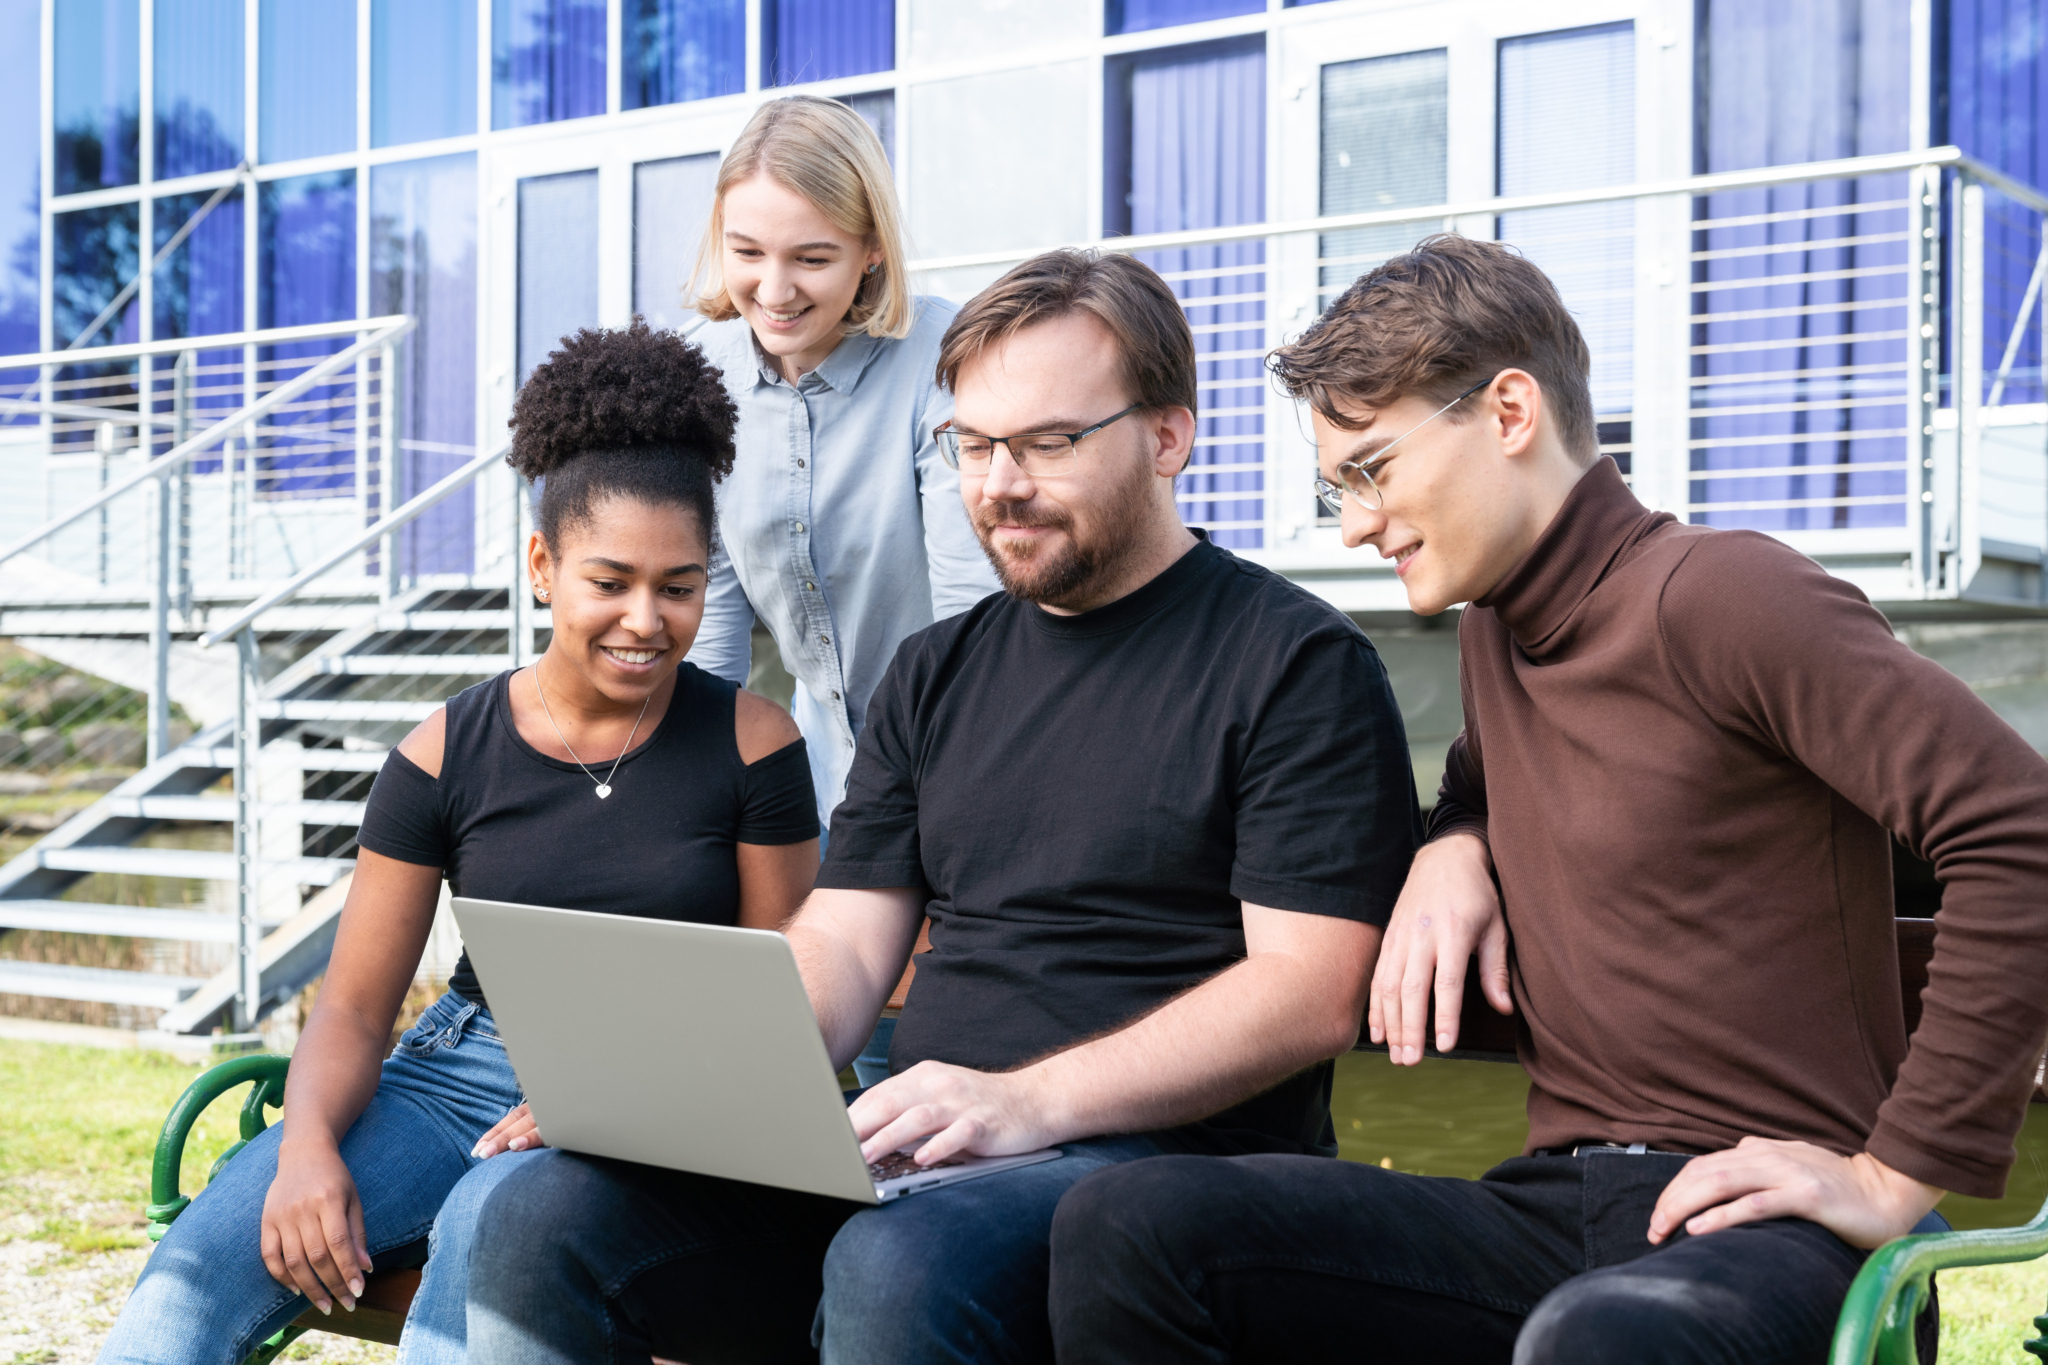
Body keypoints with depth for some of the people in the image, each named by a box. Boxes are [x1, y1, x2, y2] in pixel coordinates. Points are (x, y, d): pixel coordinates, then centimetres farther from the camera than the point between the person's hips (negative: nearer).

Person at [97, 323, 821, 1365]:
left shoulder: (752, 743, -2)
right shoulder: (444, 758, 2)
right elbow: (353, 1006, 1)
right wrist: (308, 1146, -20)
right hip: (462, 1069, 2)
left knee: (489, 1225, -38)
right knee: (201, 1264, -23)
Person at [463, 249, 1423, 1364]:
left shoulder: (1298, 663, 0)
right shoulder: (935, 674, 20)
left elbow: (1312, 991, -10)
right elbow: (844, 941, 16)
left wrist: (1031, 1099, -21)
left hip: (1163, 1145, -5)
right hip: (908, 1147, 5)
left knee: (901, 1271, -37)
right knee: (542, 1220, -18)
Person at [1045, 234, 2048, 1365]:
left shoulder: (1713, 594, -9)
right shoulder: (1490, 628, 17)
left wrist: (1901, 1175, -14)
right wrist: (1453, 847, 15)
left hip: (1765, 1224, -7)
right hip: (1552, 1209, 7)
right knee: (1123, 1226, -15)